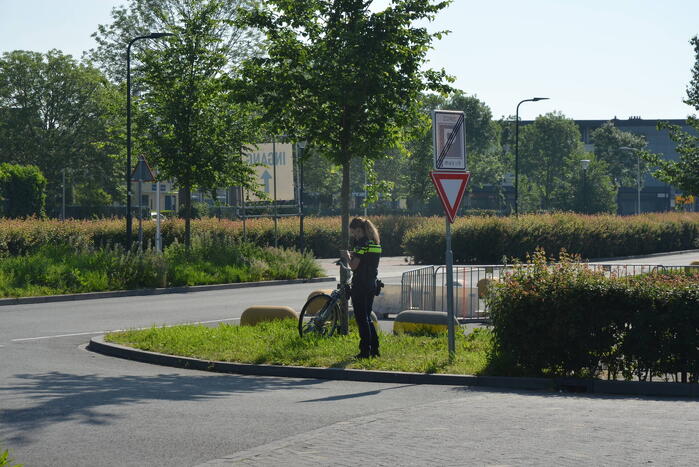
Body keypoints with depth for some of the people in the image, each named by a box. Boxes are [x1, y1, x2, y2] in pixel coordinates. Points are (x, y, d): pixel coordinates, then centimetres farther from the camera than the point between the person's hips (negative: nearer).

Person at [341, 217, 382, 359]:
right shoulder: (375, 243, 12)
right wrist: (354, 255, 13)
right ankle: (375, 349, 18)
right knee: (367, 317, 17)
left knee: (361, 318, -2)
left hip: (360, 285, -9)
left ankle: (365, 351, 0)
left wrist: (348, 256, 0)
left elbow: (354, 265, -18)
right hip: (372, 284, 9)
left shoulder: (362, 243, -15)